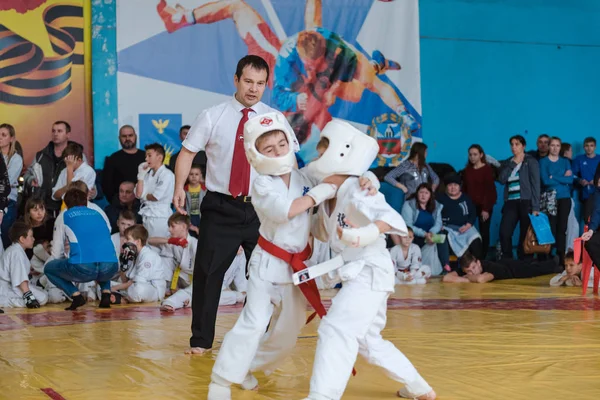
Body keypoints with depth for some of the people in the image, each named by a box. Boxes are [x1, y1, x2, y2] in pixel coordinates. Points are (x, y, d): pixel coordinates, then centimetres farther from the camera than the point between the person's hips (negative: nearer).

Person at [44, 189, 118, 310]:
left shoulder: (64, 216, 20)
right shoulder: (98, 214, 28)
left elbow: (56, 252, 21)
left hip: (82, 269, -4)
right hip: (110, 268, 4)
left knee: (49, 268, 25)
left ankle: (76, 295, 4)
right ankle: (106, 294, 14)